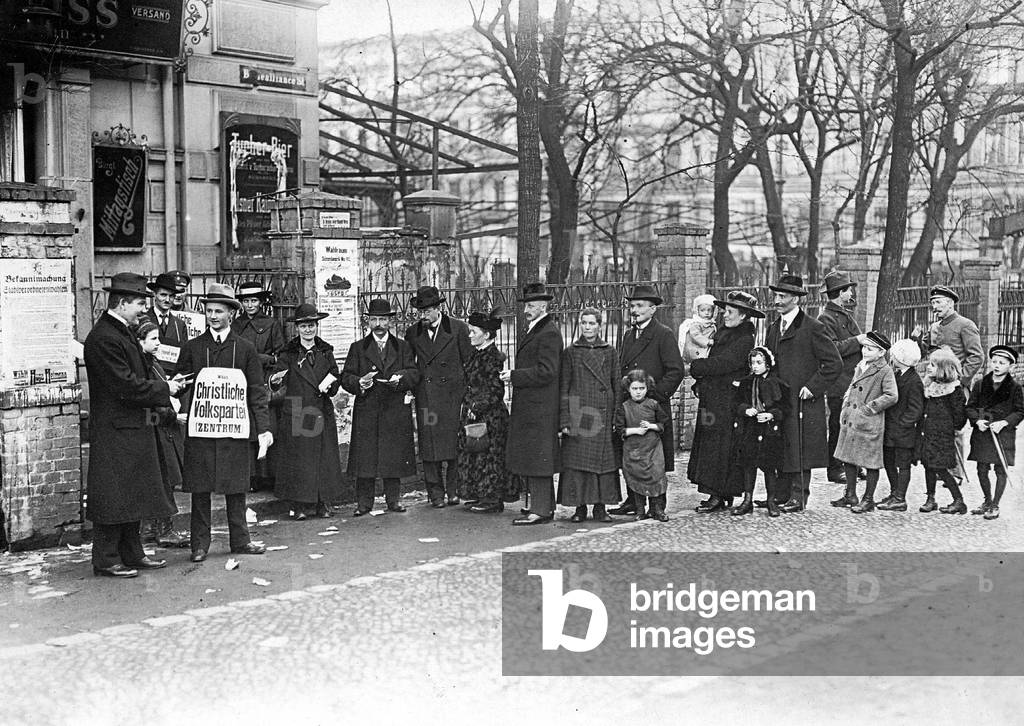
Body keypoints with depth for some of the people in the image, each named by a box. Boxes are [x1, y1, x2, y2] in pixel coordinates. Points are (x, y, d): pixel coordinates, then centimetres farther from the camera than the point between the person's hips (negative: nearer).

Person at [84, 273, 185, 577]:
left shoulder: (124, 333, 14)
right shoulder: (103, 338, -19)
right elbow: (127, 386, -22)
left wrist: (166, 386, 4)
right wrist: (165, 389, -12)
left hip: (133, 429, 10)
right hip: (114, 430, -10)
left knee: (134, 493, 15)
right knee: (113, 496, -2)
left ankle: (132, 554, 24)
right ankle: (106, 560, 7)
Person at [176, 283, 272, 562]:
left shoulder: (245, 349, 7)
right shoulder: (191, 348, 7)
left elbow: (257, 391, 6)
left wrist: (263, 428, 0)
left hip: (235, 430, 0)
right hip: (200, 430, 0)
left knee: (236, 488, 6)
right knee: (200, 488, 3)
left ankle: (240, 540, 16)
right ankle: (200, 544, 12)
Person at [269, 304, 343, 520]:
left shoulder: (325, 352, 10)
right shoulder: (288, 353, 0)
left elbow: (336, 377, 13)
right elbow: (276, 382, -9)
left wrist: (330, 384, -8)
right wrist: (276, 380, -31)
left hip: (322, 412, 3)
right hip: (295, 412, -3)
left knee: (324, 457, 3)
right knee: (297, 459, -2)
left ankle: (323, 504, 11)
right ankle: (300, 505, 6)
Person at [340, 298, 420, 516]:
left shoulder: (402, 347, 13)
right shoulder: (357, 348, 11)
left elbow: (414, 374, 4)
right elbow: (346, 378, 5)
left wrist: (400, 378, -17)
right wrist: (359, 383, -16)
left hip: (396, 410, 1)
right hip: (366, 411, -1)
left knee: (394, 456, 2)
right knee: (365, 457, -3)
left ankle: (393, 500, 13)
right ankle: (363, 503, 4)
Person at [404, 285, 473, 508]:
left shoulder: (458, 328, 1)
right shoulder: (413, 333, 9)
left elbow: (469, 361, 4)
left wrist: (468, 393, 0)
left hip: (452, 394, -2)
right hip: (426, 398, 2)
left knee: (453, 442, -3)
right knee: (429, 444, 0)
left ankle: (454, 490, 9)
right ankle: (435, 492, 7)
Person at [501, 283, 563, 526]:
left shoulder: (549, 333, -14)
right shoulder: (532, 330, 18)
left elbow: (545, 372, -21)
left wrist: (514, 376, -16)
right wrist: (513, 375, 10)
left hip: (539, 407, -10)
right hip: (526, 406, 10)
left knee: (536, 458, -5)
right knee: (523, 458, 14)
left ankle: (541, 510, 2)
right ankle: (543, 504, 23)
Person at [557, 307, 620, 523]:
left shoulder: (609, 352, 9)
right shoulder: (570, 353, 5)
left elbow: (616, 386, 10)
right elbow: (563, 388, 2)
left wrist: (616, 418, 2)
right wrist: (565, 420, -6)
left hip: (603, 416, 1)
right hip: (578, 415, -1)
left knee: (604, 459, 2)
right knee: (578, 460, -2)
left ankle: (600, 507, 10)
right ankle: (580, 507, 6)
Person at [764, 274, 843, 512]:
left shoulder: (812, 328, -7)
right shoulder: (773, 328, 15)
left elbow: (834, 363, -8)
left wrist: (812, 387, -13)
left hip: (802, 402, -6)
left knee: (800, 450, -4)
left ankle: (798, 497, 2)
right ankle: (781, 494, 14)